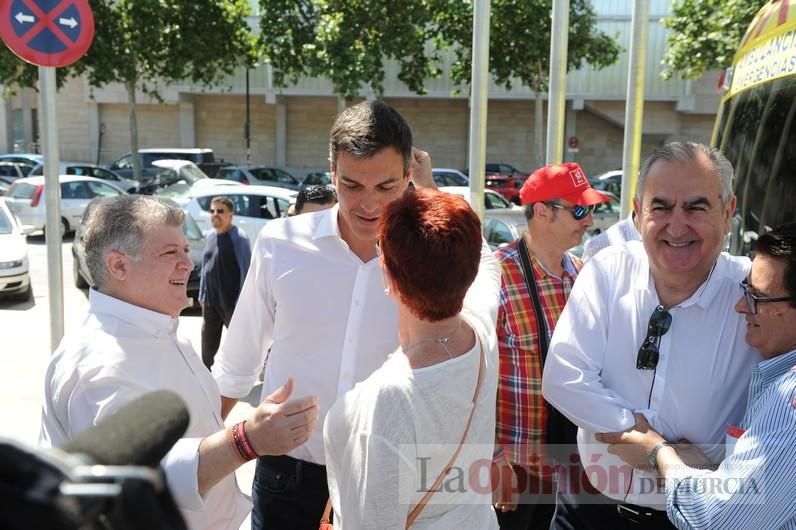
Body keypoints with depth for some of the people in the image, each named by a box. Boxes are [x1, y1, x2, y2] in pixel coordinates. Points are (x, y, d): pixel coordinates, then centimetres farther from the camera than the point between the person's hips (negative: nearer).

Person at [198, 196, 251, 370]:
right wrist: (202, 293, 16)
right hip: (209, 302, 7)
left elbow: (246, 270, -16)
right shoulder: (210, 236, 10)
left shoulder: (239, 238, -13)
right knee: (208, 342, 18)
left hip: (231, 303, -7)